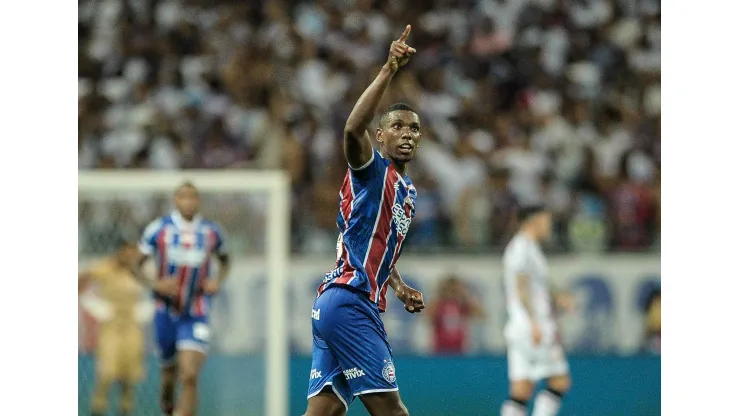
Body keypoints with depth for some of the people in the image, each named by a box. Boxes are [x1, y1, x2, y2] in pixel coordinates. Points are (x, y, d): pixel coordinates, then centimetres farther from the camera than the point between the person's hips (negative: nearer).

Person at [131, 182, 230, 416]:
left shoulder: (211, 232, 0)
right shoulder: (158, 229, -5)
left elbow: (224, 260, 20)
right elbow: (135, 265, 2)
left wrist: (218, 282, 1)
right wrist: (154, 284, -16)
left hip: (196, 315, 0)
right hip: (166, 312, 1)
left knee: (190, 376, -16)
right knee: (170, 368, 15)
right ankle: (166, 397, 50)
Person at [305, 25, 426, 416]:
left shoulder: (407, 190, 23)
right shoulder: (372, 170, -4)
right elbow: (353, 130, -26)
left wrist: (398, 286, 21)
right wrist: (388, 70, -33)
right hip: (350, 301, -9)